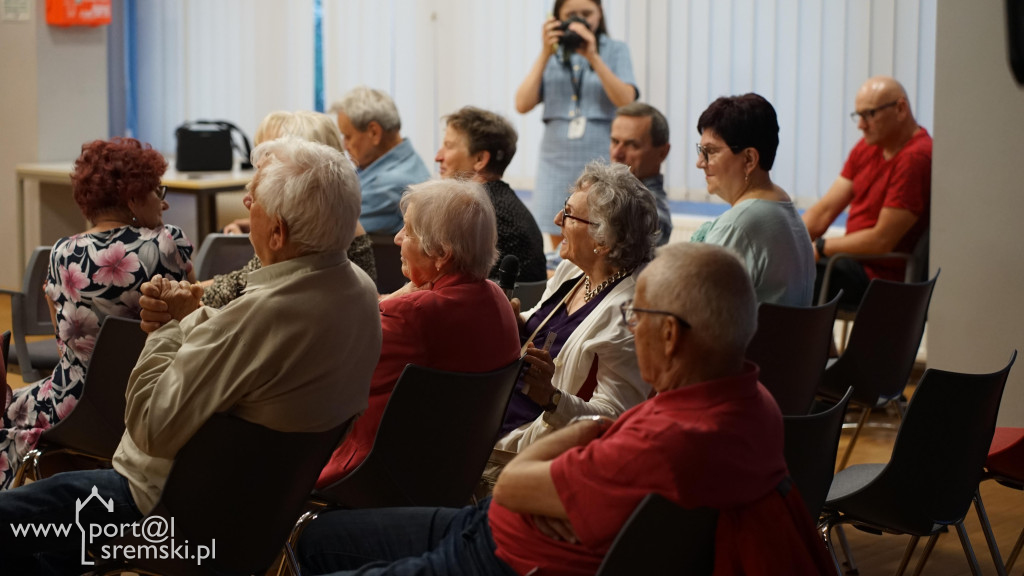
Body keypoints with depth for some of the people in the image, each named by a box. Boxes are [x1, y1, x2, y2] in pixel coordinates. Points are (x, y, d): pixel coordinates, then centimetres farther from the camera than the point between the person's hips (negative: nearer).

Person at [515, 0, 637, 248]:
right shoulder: (551, 54, 11)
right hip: (557, 161, 2)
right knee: (560, 248, 4)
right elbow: (523, 105, -1)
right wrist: (545, 54, -5)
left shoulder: (616, 51, 6)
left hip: (601, 160, -2)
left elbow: (626, 101, -10)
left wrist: (592, 57, -16)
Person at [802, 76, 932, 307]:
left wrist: (818, 248, -13)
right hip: (855, 263, 9)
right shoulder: (867, 148, 11)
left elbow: (881, 241, -21)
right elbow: (824, 211, 9)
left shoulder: (916, 158, -19)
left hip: (881, 275, -9)